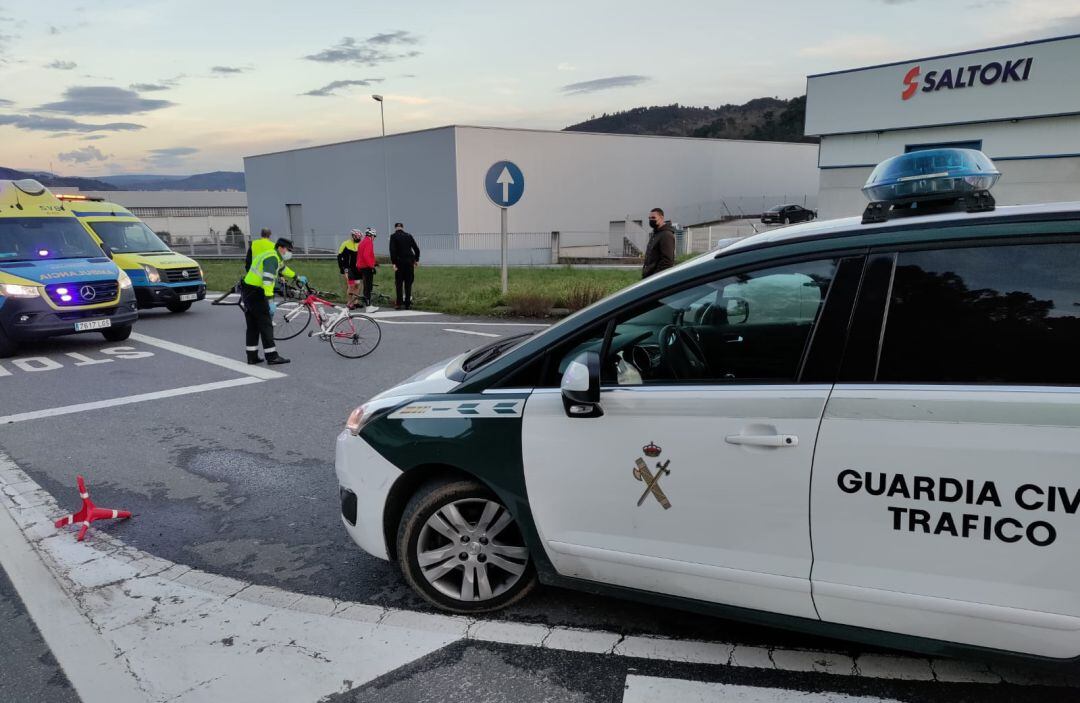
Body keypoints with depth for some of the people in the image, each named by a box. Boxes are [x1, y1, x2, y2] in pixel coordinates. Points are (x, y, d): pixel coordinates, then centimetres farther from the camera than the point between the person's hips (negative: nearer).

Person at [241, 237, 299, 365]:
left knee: (253, 326, 13)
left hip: (247, 291, 10)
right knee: (266, 324, -6)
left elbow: (282, 268, 39)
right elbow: (267, 279, -26)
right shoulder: (272, 258, -14)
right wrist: (270, 301, -31)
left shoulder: (275, 258, 18)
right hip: (255, 292, -10)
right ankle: (272, 356, -4)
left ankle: (252, 357, 17)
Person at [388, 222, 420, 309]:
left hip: (400, 262, -2)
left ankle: (398, 304, 2)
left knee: (398, 283, 5)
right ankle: (408, 304, 5)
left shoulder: (393, 236, -2)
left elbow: (392, 250, -11)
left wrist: (393, 262, -10)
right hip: (410, 261, 3)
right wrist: (417, 260, 20)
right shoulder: (409, 236, 8)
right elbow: (416, 249, 8)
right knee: (408, 283, 6)